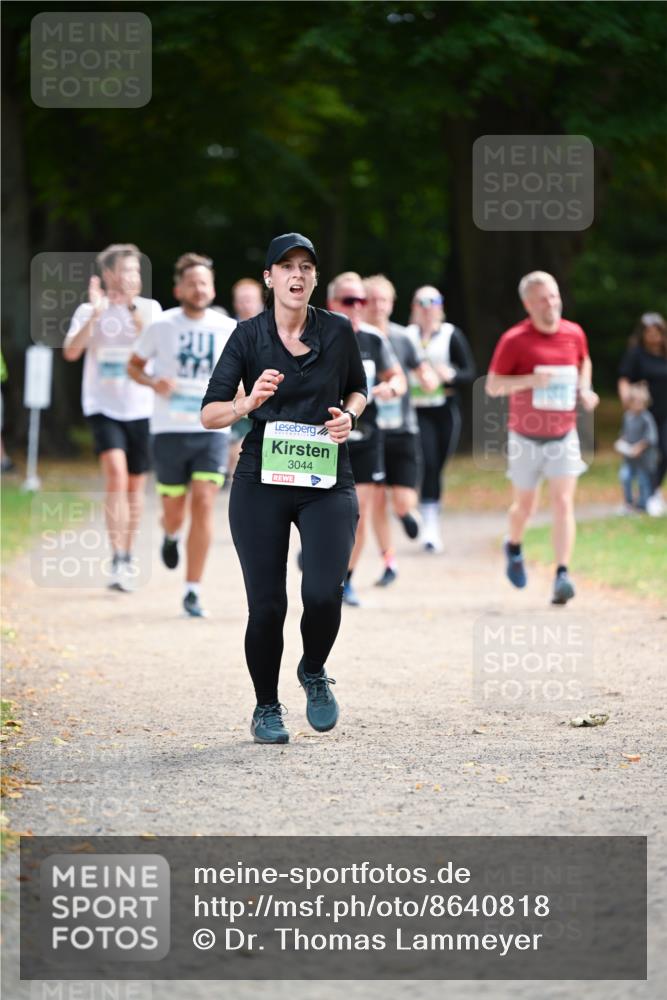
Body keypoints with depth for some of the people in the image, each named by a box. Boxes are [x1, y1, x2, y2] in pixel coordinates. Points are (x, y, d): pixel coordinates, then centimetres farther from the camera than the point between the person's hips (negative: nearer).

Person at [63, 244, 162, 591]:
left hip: (141, 409, 2)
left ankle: (128, 556, 29)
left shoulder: (149, 308, 3)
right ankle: (117, 561, -23)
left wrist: (132, 308, -23)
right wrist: (96, 314, -19)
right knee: (116, 473, -21)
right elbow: (70, 352, -12)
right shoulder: (89, 311, 2)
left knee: (135, 485, 11)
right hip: (103, 407, -2)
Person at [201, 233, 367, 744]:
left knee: (323, 592, -17)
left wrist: (349, 415, -2)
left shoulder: (338, 331, 2)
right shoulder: (249, 336, -1)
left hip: (327, 482, 1)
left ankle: (314, 672, 15)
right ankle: (267, 708, 20)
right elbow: (209, 413, -3)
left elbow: (358, 389, 19)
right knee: (266, 605, -2)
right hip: (262, 483, 0)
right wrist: (248, 403, -23)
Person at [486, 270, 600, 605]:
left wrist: (584, 390, 2)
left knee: (563, 503, -12)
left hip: (564, 436, 2)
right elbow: (492, 386, -11)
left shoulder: (574, 334, -1)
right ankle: (514, 548, 45)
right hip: (526, 437, -2)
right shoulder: (515, 340, -12)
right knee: (525, 505, 12)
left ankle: (562, 577, -17)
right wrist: (531, 379, -27)